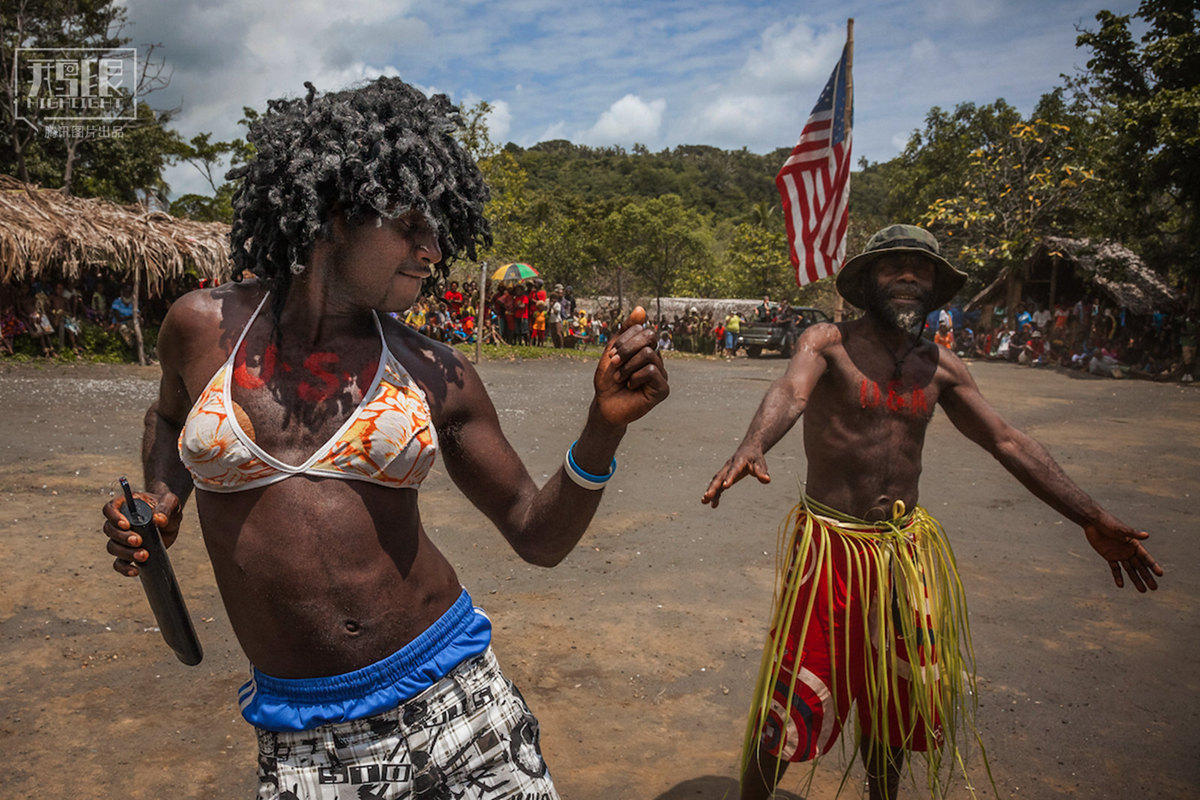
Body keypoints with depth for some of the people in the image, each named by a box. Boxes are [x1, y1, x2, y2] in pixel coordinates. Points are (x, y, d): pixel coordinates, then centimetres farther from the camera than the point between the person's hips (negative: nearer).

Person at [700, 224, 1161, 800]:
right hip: (831, 542, -5)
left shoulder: (940, 367, 7)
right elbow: (789, 394, -29)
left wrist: (1092, 520, 7)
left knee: (894, 698, 20)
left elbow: (1007, 442, 10)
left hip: (907, 547, 5)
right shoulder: (828, 342, -8)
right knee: (792, 703, -1)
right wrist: (752, 447, -51)